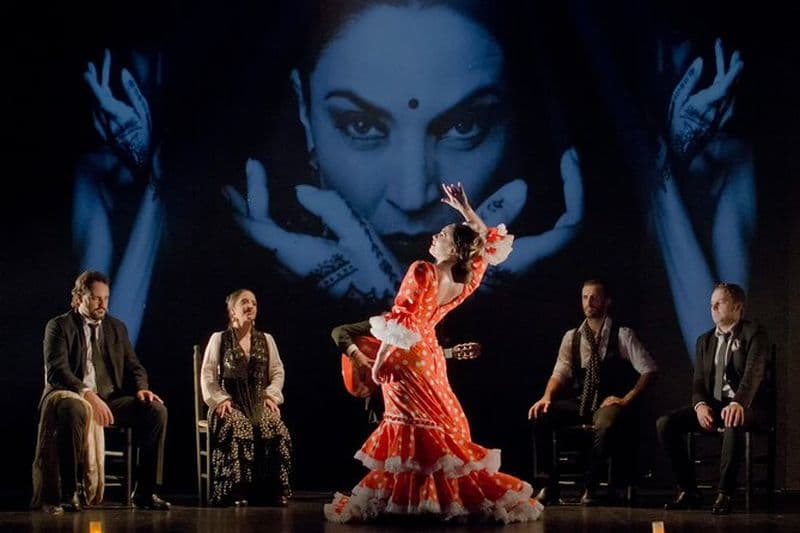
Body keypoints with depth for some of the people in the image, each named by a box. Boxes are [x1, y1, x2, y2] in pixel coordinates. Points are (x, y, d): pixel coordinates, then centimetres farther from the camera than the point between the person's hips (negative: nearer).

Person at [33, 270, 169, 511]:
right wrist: (88, 395, -29)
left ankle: (145, 492, -15)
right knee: (73, 410, -41)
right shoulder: (59, 326, 0)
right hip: (71, 396, -5)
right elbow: (56, 371, -13)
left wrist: (141, 389, -8)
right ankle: (71, 492, -33)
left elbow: (133, 366, 17)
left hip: (110, 399, 5)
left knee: (156, 410, -19)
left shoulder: (117, 327, 18)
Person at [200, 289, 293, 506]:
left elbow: (278, 372, 14)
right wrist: (220, 399, -11)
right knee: (237, 428, -37)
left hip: (259, 402, 2)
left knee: (275, 428, -31)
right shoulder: (219, 339, 8)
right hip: (231, 403, -2)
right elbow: (208, 375, 3)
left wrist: (271, 395, -3)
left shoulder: (266, 339, 16)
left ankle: (273, 490, -24)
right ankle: (236, 491, -35)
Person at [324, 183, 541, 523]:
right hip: (429, 355, 6)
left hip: (404, 356, -6)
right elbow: (486, 241, 17)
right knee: (445, 429, 9)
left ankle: (399, 500, -3)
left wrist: (379, 360, -15)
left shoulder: (422, 271, -17)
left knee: (409, 430, -6)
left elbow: (400, 319, -20)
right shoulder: (468, 281, 1)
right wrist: (465, 210, 17)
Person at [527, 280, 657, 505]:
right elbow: (560, 373, 9)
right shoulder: (572, 337, 12)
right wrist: (547, 397, -11)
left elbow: (649, 370, -3)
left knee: (606, 425, -40)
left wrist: (626, 399, -12)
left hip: (610, 403, -4)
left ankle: (590, 486, -24)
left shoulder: (622, 335, -1)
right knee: (539, 416, -20)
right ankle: (547, 484, -14)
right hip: (580, 402, 4)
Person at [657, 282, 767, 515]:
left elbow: (754, 372, -17)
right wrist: (700, 405, -15)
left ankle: (724, 494, -33)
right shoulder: (705, 340, 18)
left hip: (743, 406, -6)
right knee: (665, 424, -18)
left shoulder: (754, 333, -1)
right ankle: (688, 491, -12)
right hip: (711, 406, 6)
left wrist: (737, 403, -36)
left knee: (733, 424, -42)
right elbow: (698, 381, 10)